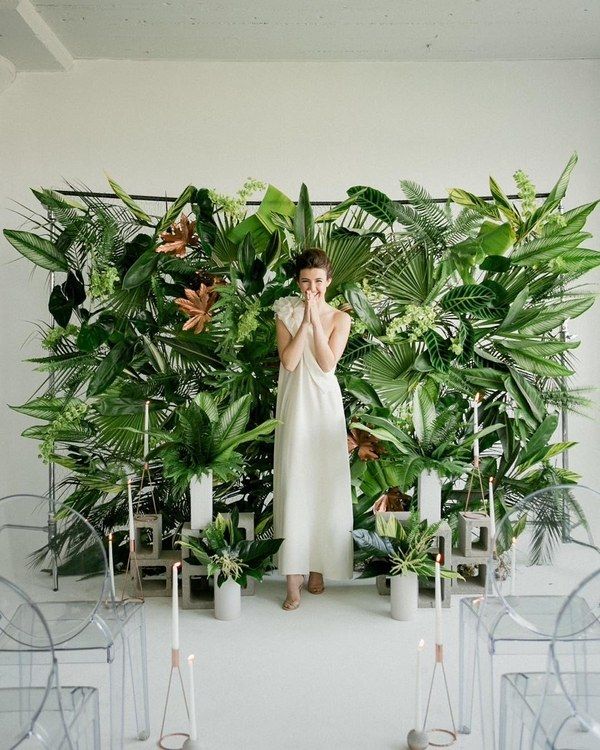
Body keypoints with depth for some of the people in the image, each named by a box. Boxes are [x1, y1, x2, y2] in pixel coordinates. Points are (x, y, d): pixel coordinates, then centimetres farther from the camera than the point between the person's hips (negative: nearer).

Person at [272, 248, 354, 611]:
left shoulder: (340, 318, 2)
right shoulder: (287, 314, 3)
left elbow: (328, 363, -11)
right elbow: (288, 362, -11)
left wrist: (316, 321, -14)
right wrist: (305, 321, -14)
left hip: (325, 407, 0)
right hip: (295, 407, 0)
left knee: (325, 485, 5)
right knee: (292, 486, -3)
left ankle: (318, 565, 21)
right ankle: (294, 579, 1)